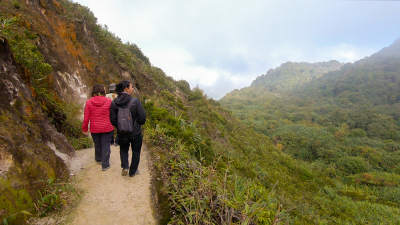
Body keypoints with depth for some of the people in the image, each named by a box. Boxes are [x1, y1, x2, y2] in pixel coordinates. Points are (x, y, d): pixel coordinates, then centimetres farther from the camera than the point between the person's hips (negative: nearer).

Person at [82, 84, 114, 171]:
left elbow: (86, 118, -4)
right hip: (107, 128, -2)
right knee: (106, 145, 7)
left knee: (97, 144, 21)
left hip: (94, 129, 2)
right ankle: (105, 165, 10)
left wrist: (84, 128, 8)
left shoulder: (89, 102, -8)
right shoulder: (108, 101, -12)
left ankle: (98, 159, 45)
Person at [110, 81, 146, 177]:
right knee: (136, 151, 18)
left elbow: (113, 120, -4)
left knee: (123, 149, 28)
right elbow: (142, 117, -18)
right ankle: (133, 171, 27)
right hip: (135, 133, -3)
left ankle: (125, 166, 11)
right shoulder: (135, 101, -19)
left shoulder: (114, 103, -8)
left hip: (122, 133, 3)